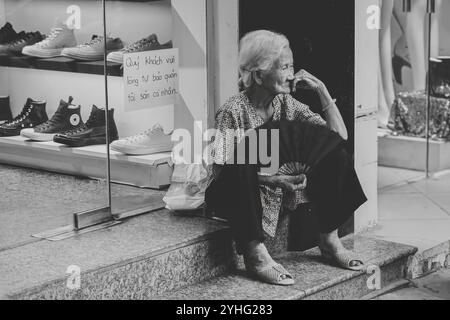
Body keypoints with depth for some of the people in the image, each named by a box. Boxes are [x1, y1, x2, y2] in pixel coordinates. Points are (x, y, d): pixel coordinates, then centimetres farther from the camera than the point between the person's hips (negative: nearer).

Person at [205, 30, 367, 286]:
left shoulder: (286, 103, 0)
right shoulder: (234, 112, -17)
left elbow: (340, 136, -3)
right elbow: (219, 170, -23)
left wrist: (322, 90, -11)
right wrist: (269, 179, -34)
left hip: (282, 188, 6)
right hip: (240, 195, -6)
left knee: (337, 157, -10)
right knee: (240, 166, -39)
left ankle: (330, 241, -1)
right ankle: (255, 253, -30)